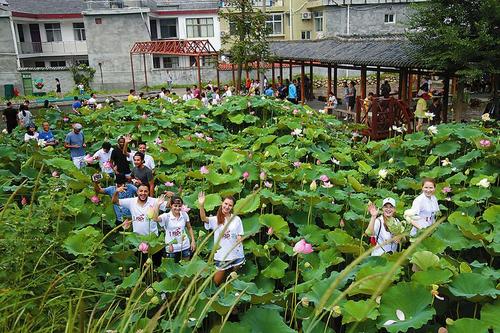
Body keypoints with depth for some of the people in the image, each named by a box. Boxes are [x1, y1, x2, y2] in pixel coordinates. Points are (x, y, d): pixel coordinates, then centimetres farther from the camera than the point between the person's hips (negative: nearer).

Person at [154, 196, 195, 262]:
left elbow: (189, 228, 9)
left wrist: (193, 241, 4)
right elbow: (155, 219, -32)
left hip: (185, 247, 3)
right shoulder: (166, 216, -13)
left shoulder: (184, 215, -4)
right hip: (171, 249, -2)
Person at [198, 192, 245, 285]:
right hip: (221, 256, 0)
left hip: (236, 255, 0)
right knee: (217, 281, 7)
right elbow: (204, 218, -21)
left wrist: (239, 239, -19)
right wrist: (201, 205, -38)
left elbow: (240, 236, 5)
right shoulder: (216, 219, -2)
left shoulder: (237, 219, 0)